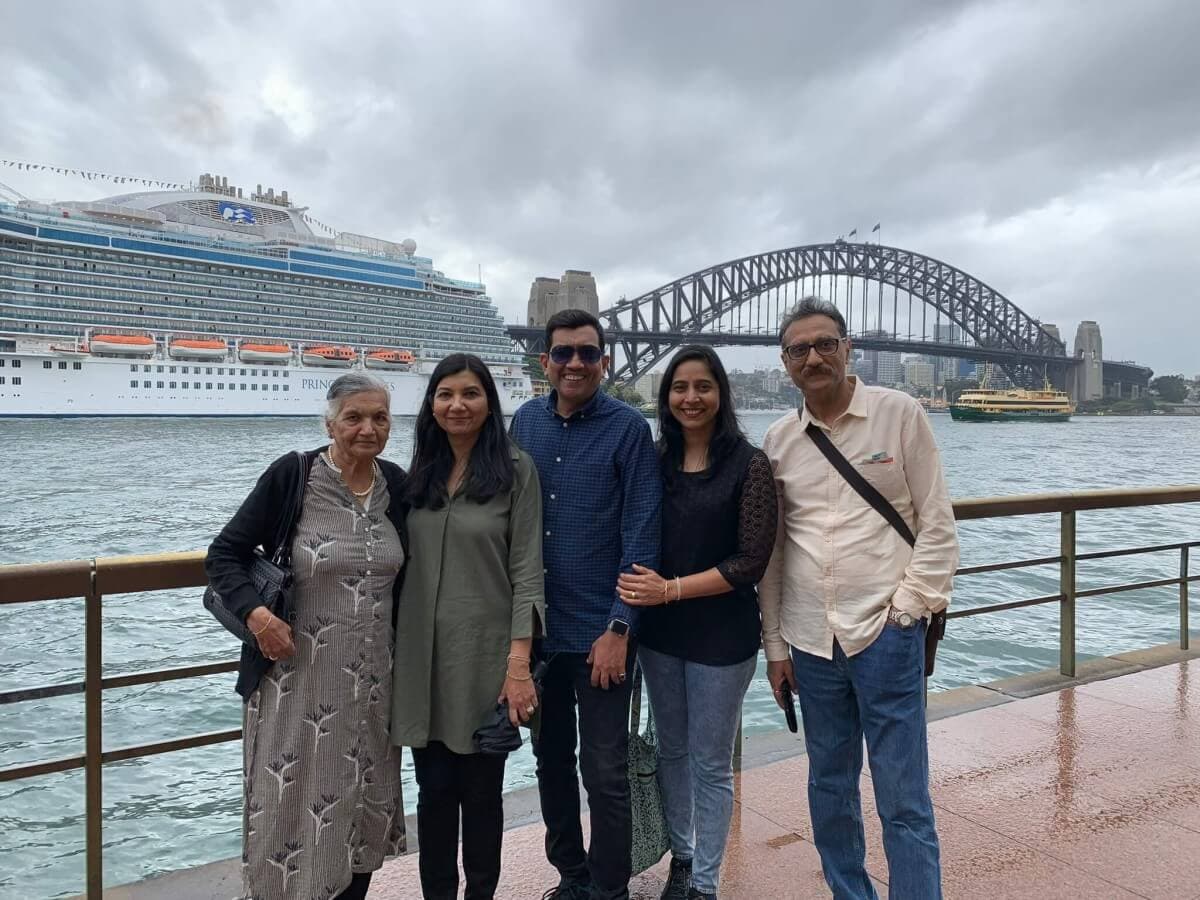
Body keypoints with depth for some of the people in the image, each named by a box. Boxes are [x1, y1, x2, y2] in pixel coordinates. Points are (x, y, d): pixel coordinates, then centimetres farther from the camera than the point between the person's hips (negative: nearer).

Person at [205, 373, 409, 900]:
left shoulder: (396, 485, 1)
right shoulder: (291, 475, -11)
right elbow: (224, 555, -6)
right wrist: (254, 613, -22)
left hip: (372, 680, 4)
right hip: (296, 678, -4)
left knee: (363, 804, 16)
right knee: (289, 803, 8)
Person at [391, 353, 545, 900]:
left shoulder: (515, 470, -6)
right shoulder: (418, 472, 8)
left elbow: (526, 572, -9)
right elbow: (405, 565, 11)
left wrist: (519, 662, -15)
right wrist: (396, 651, 8)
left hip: (485, 655, -3)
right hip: (422, 656, 4)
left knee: (481, 789, 10)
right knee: (434, 789, 13)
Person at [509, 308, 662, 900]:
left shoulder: (628, 428, -8)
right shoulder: (525, 422, 5)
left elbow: (641, 536, -10)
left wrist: (618, 628, -13)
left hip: (599, 631, -4)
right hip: (535, 627, 5)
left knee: (604, 773, 5)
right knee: (551, 760, 17)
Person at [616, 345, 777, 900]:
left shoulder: (749, 465, -11)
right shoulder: (656, 461, 1)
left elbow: (751, 560, -14)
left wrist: (672, 589, -19)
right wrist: (639, 589, -7)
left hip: (721, 636, -4)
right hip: (658, 632, 4)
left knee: (710, 764, 9)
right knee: (671, 750, 19)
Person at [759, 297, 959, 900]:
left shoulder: (900, 414, -2)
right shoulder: (778, 441, 6)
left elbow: (937, 522, -1)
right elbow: (771, 551, 9)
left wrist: (910, 606, -9)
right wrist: (775, 645, 9)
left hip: (887, 632, -3)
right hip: (810, 642, 4)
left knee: (904, 801, 2)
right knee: (829, 788, 16)